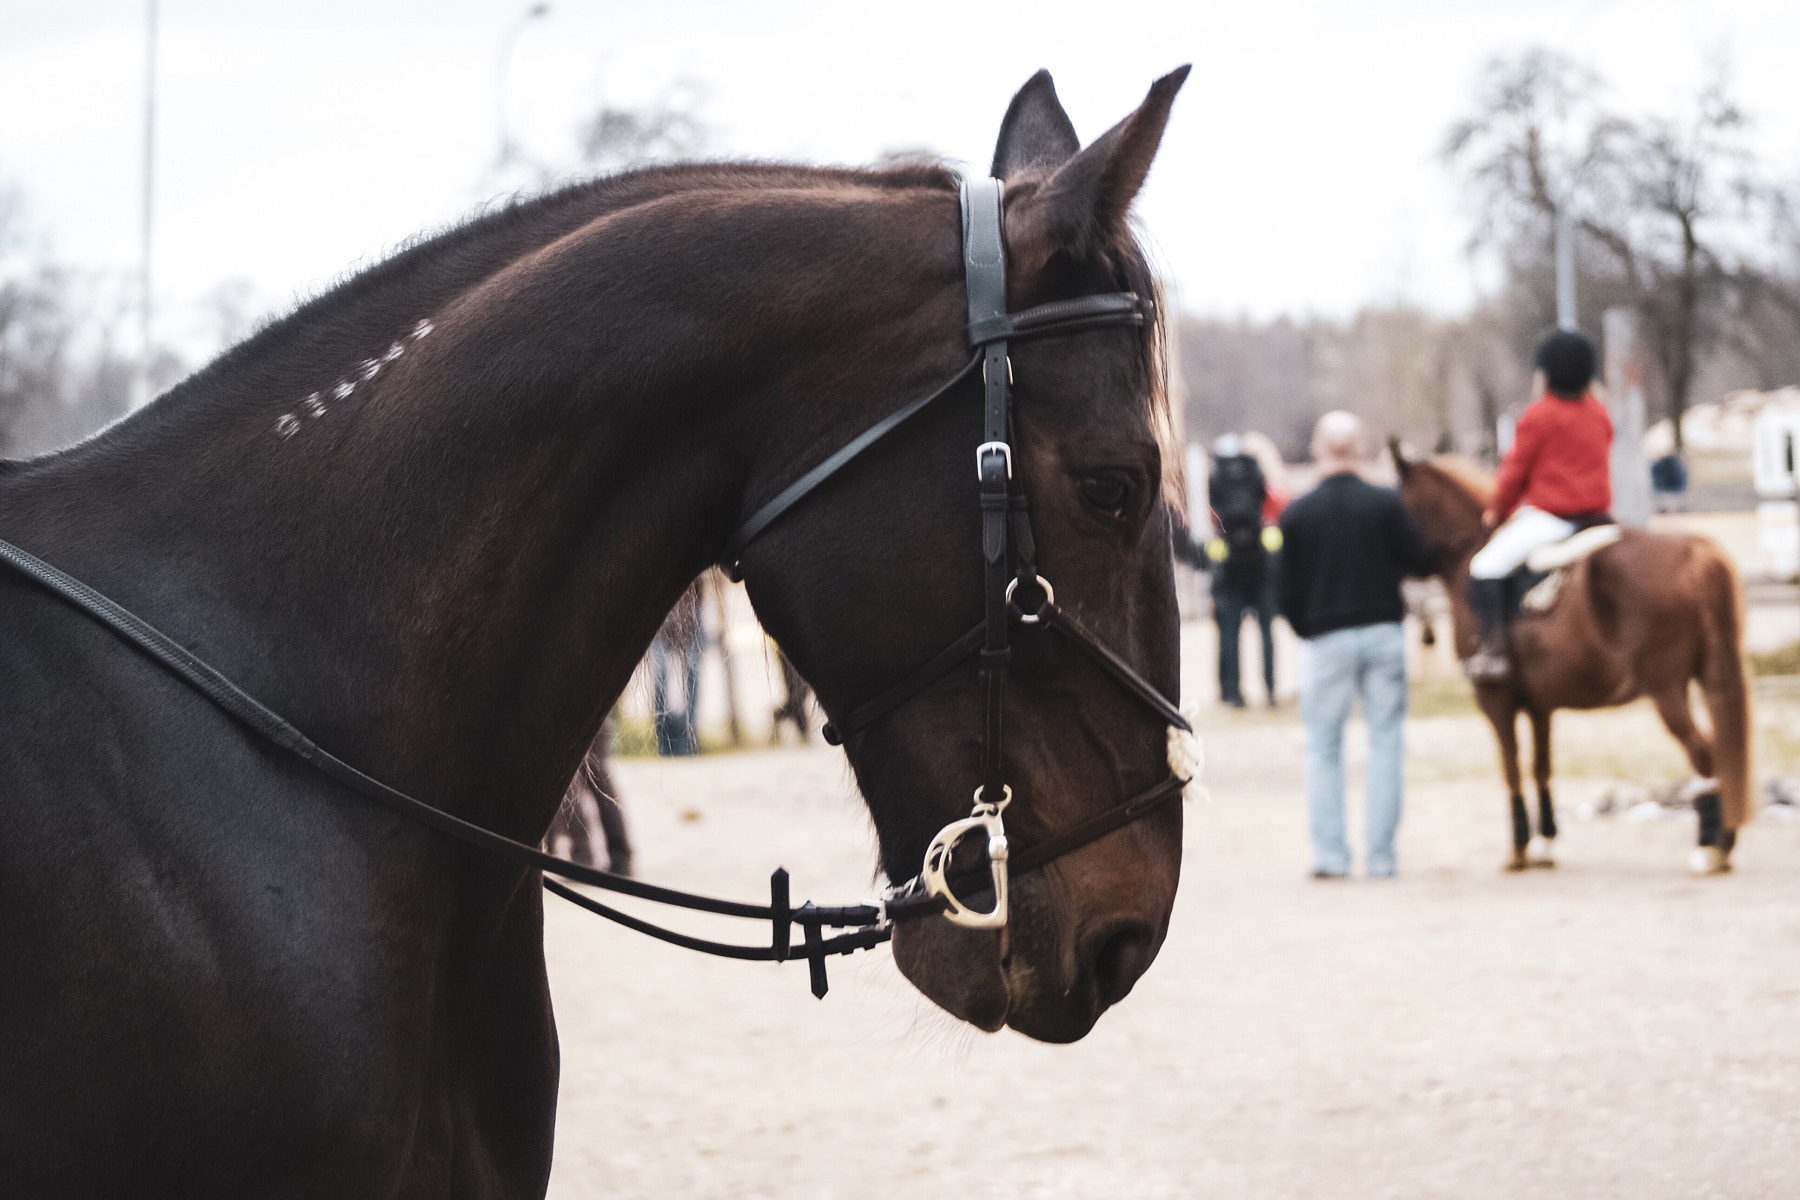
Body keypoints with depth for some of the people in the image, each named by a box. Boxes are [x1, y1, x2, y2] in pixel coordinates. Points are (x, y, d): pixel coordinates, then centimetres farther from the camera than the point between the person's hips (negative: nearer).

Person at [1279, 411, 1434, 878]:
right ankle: (1381, 854, 5)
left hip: (1327, 639, 0)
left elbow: (1288, 590, 0)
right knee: (1385, 740, 7)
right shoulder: (1387, 503, -5)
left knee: (1323, 745, 8)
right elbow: (1420, 562, -2)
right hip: (1383, 631, 0)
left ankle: (1329, 852, 1)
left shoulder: (1297, 513, -3)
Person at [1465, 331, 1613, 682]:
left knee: (1486, 568, -9)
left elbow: (1516, 470, -5)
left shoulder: (1539, 415, -10)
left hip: (1548, 517, -7)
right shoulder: (1600, 413, 10)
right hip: (1597, 515, 7)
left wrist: (1497, 511, 12)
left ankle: (1494, 649, -20)